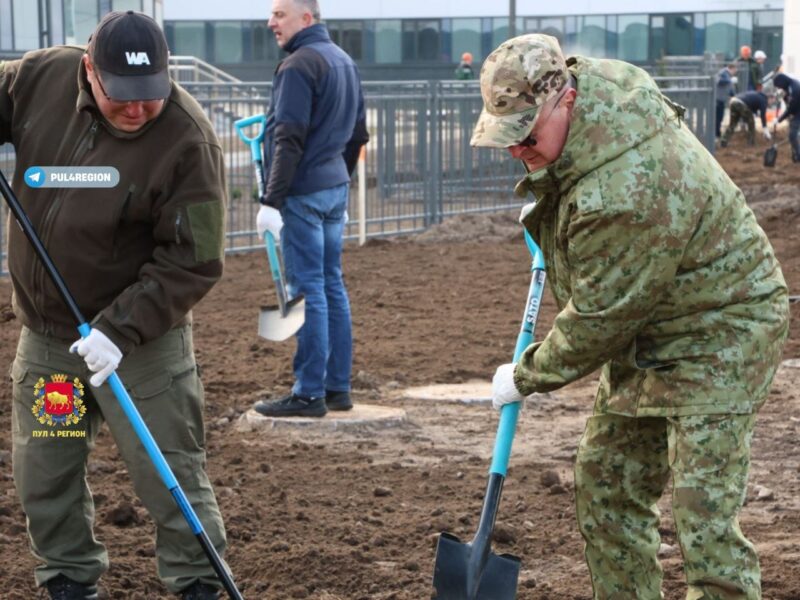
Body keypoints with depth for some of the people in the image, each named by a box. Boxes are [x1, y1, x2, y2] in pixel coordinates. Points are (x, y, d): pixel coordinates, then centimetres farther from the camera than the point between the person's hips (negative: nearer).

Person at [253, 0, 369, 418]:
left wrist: (271, 201, -19)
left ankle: (309, 394, -3)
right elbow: (358, 133, 20)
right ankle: (338, 387, 16)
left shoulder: (298, 65, -14)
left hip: (304, 191, -9)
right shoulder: (344, 61, 15)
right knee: (332, 286, 12)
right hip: (336, 187, 9)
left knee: (308, 290, -6)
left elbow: (289, 141, -19)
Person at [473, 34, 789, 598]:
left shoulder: (628, 190, -34)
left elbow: (599, 315, -24)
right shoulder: (589, 80, -5)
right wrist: (547, 210, 26)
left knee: (703, 519, -14)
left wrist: (528, 376, -10)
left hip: (716, 334, -10)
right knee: (607, 486, 13)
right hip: (646, 335, 10)